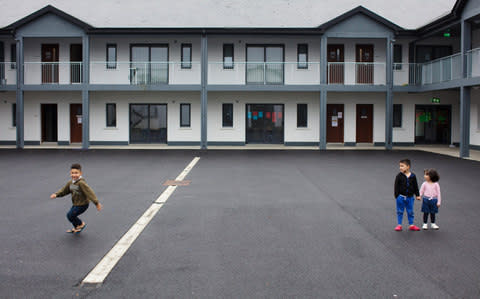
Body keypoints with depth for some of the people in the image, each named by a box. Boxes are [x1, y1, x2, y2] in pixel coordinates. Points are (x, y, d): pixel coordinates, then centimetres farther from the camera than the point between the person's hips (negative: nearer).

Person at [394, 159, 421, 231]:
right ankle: (399, 225, 15)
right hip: (401, 197, -1)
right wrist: (397, 195, -9)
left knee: (410, 212, 11)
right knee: (400, 211, 6)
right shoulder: (399, 176, -9)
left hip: (410, 197, 2)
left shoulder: (412, 176, -3)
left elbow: (415, 186, 6)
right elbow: (396, 186, -5)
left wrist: (417, 195, 6)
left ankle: (411, 225, 21)